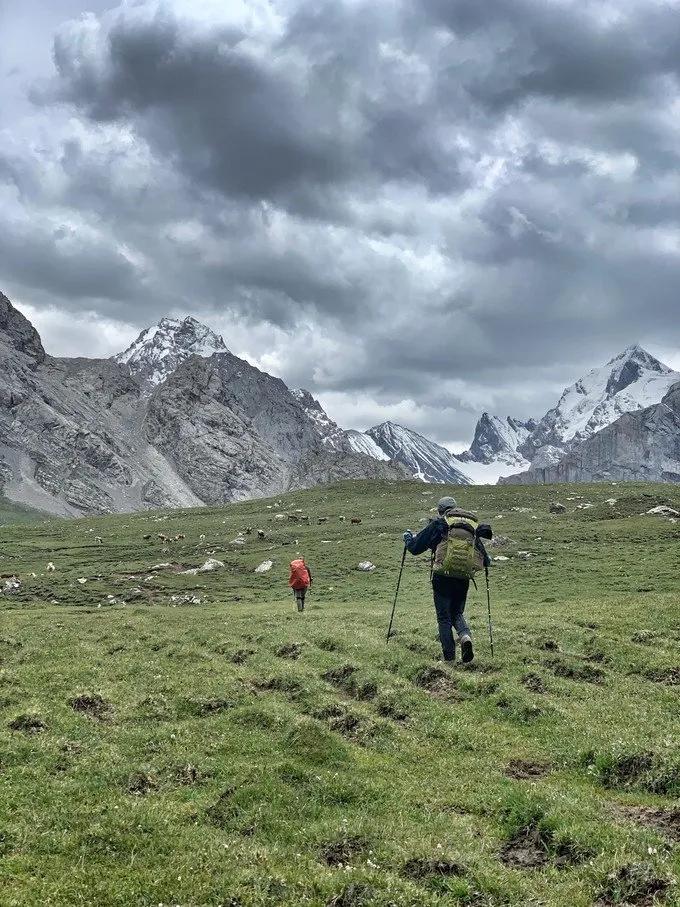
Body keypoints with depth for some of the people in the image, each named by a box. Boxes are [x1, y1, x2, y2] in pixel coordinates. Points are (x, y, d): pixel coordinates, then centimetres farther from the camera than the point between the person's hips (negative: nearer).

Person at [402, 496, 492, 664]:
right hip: (463, 580, 3)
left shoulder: (438, 524, 2)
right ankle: (465, 636, -11)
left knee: (444, 618, 6)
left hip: (442, 578, -3)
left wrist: (408, 536, 25)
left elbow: (415, 548, 4)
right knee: (457, 614, 19)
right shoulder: (473, 527, 13)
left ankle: (449, 658, 3)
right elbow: (485, 560, 15)